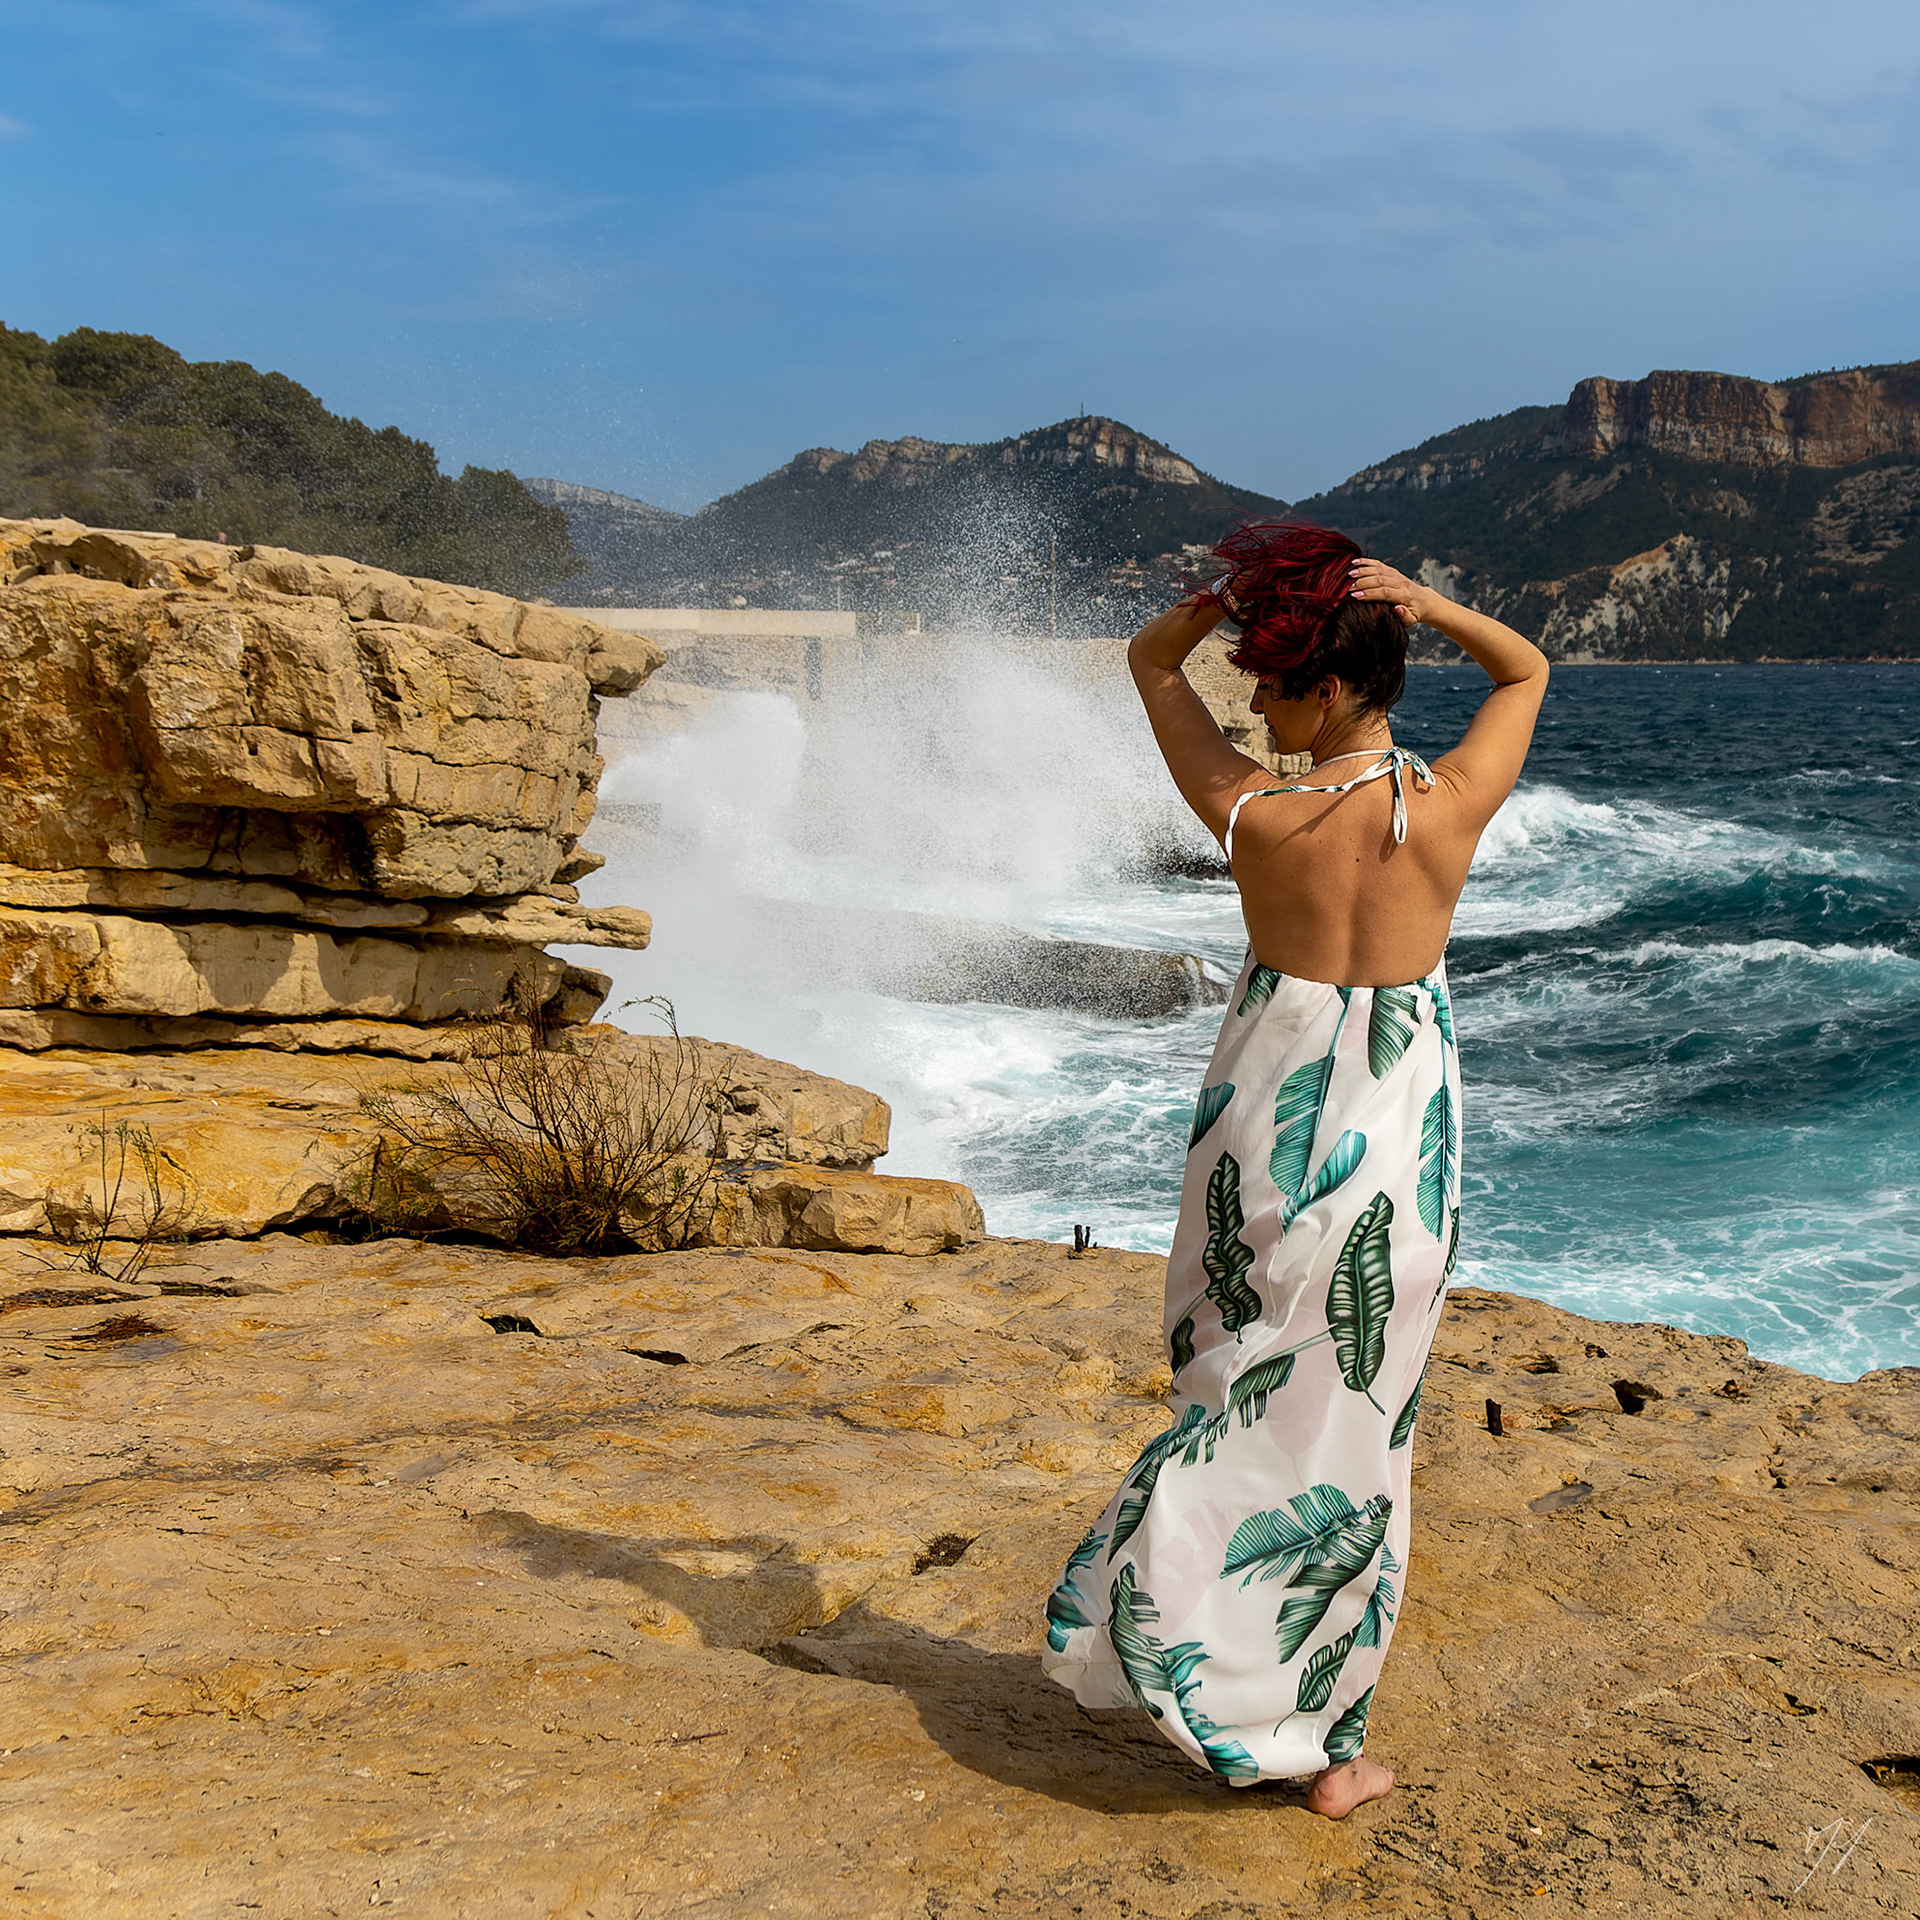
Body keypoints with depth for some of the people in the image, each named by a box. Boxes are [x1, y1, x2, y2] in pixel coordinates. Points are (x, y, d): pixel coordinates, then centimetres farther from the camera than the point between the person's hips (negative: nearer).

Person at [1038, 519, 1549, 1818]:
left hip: (1270, 1124, 0)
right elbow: (1529, 670, 10)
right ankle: (1329, 1746, 18)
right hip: (1398, 1138, 0)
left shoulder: (1252, 814, -12)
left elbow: (1151, 661, 5)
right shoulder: (1450, 810, -11)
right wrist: (1425, 605, -5)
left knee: (1241, 1397, 17)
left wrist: (1228, 595, -9)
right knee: (1355, 1431, 8)